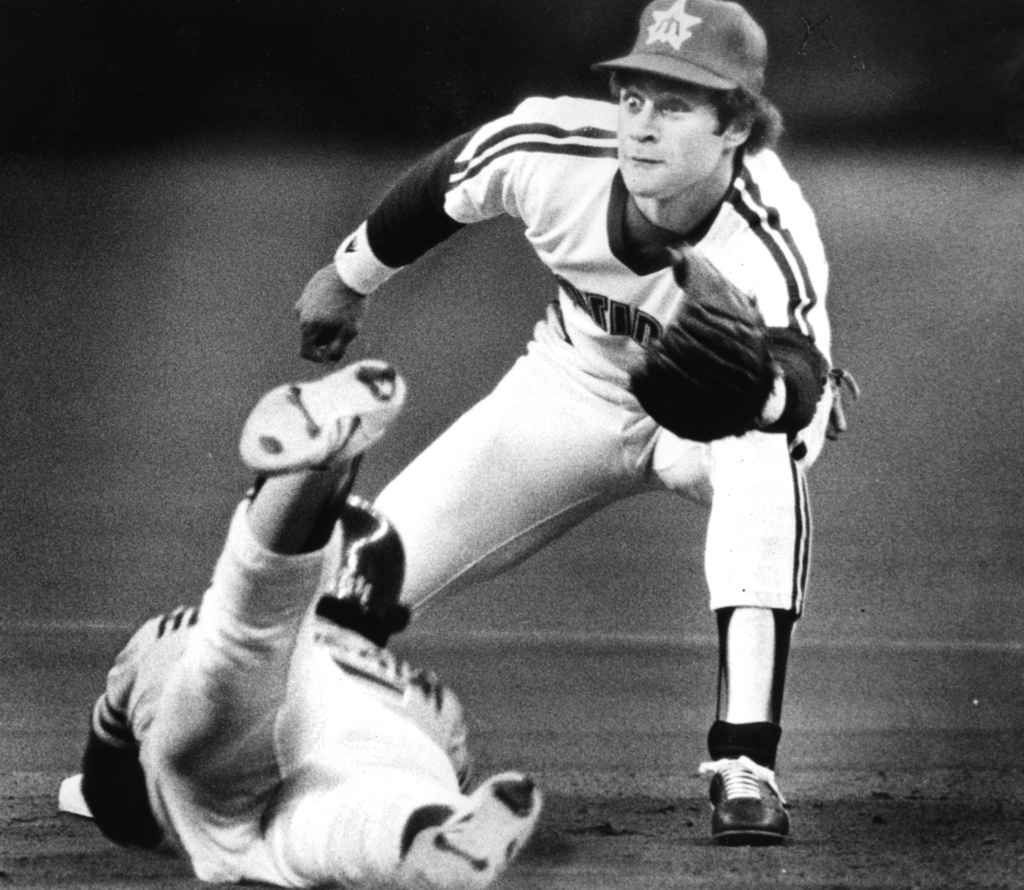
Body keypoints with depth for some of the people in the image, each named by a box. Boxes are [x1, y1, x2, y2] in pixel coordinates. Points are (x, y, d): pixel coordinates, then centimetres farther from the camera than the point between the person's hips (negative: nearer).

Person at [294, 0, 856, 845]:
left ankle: (744, 761, -36)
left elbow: (803, 389, -49)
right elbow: (440, 187, -5)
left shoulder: (771, 237, -36)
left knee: (766, 456, -40)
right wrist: (349, 279, 11)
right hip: (576, 388, 3)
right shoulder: (548, 150, -28)